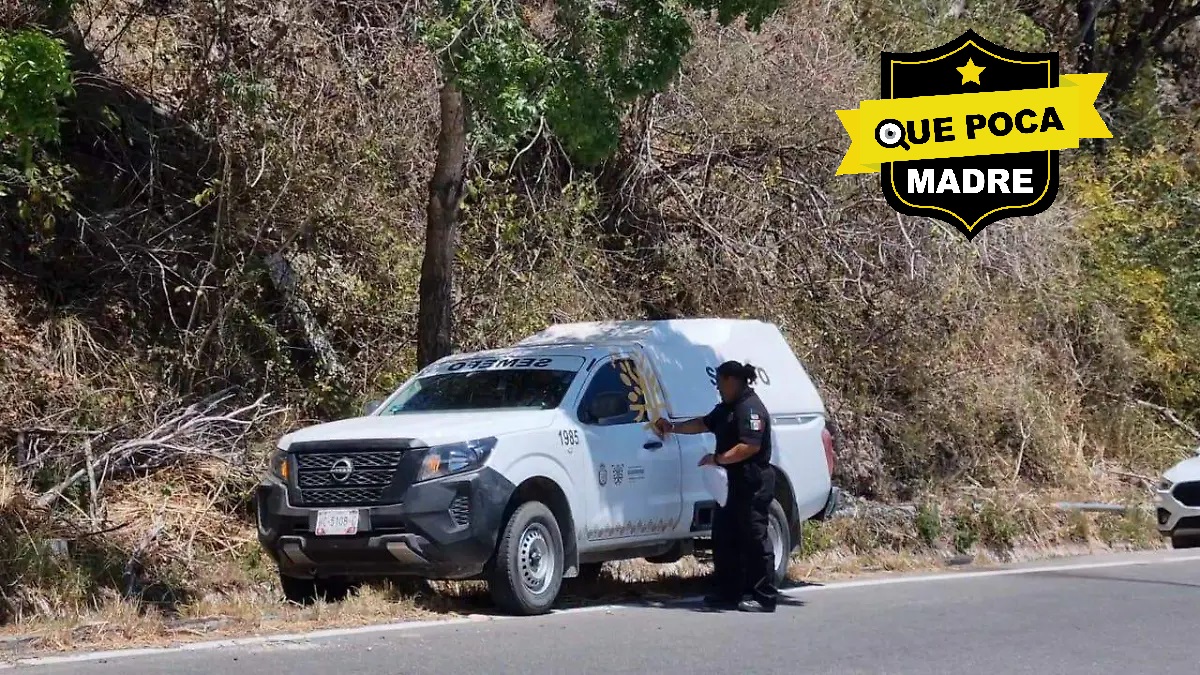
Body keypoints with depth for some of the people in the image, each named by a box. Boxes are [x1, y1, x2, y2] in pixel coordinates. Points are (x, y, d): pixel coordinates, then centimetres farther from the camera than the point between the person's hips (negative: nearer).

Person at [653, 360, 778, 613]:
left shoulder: (750, 408, -15)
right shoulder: (728, 408, 18)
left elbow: (750, 446, -25)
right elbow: (704, 424, 29)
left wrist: (718, 459, -22)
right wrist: (672, 427, 26)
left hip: (753, 484, -11)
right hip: (735, 483, 11)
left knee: (755, 538, -8)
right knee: (724, 536, 13)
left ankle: (765, 597, -5)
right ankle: (728, 592, 19)